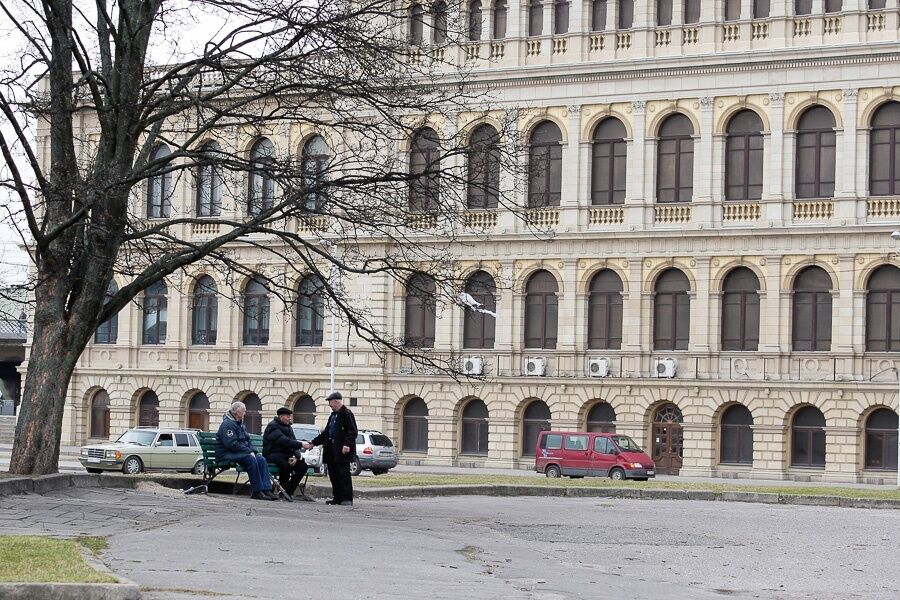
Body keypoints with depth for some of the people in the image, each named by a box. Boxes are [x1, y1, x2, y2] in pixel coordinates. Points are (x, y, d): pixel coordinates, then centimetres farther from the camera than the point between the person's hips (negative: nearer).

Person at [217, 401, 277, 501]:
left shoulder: (240, 424, 20)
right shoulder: (227, 424, -13)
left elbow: (247, 440, 22)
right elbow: (232, 444, -23)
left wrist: (253, 451, 1)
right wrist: (249, 452, -20)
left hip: (241, 453, 10)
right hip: (226, 454, -10)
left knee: (261, 460, -10)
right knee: (251, 459, -32)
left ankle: (266, 489, -18)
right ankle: (256, 492, -31)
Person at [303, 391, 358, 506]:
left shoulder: (347, 414, -8)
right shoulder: (333, 415, 21)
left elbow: (352, 432, -15)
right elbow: (326, 433, 26)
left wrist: (347, 444, -27)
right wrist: (312, 443, 23)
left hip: (342, 451, -9)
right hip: (332, 451, 9)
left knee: (344, 474, -7)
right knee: (333, 475, 9)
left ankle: (347, 499, -4)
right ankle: (337, 498, 15)